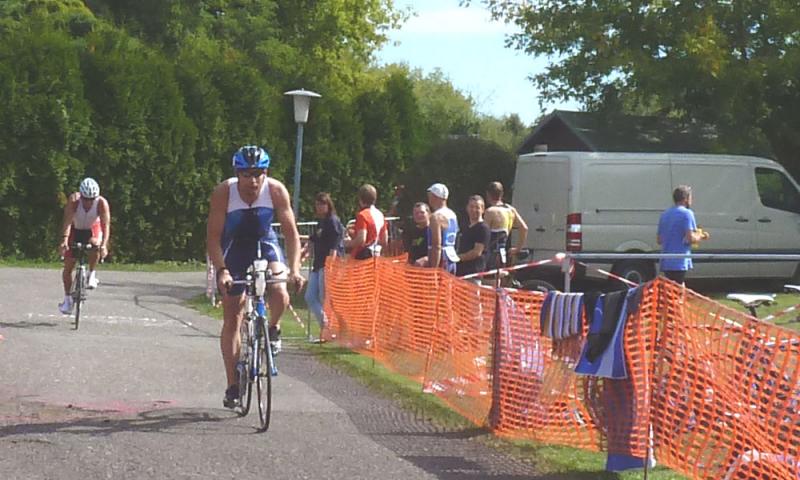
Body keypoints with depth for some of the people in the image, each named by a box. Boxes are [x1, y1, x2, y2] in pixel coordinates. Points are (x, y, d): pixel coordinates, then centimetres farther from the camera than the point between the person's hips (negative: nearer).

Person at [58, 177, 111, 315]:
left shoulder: (102, 203, -30)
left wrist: (104, 244, -50)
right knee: (68, 266, -2)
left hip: (93, 229, -1)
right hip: (75, 230, 1)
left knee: (95, 244, -36)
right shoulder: (73, 200, -31)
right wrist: (64, 241, -54)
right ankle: (67, 300, 13)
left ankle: (92, 275, -15)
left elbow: (106, 225, -35)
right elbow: (67, 221, -39)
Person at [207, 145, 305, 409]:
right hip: (233, 251, 0)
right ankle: (233, 386, 9)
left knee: (280, 296, -29)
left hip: (264, 246, 1)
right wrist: (221, 271, -37)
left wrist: (295, 269, -31)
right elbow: (213, 236, -24)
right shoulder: (223, 192, -26)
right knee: (232, 319, 0)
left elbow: (291, 232, -19)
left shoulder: (276, 191, -22)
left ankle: (273, 329, 6)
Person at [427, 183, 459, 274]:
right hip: (452, 258, 9)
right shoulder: (452, 214, 13)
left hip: (441, 259, -9)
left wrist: (433, 269, -23)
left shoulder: (436, 216, -15)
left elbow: (437, 246, -21)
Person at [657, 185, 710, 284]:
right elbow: (690, 238, -18)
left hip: (665, 263, 8)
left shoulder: (665, 214, 16)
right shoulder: (687, 213, -8)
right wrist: (700, 236, 4)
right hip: (679, 263, -8)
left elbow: (659, 240, 21)